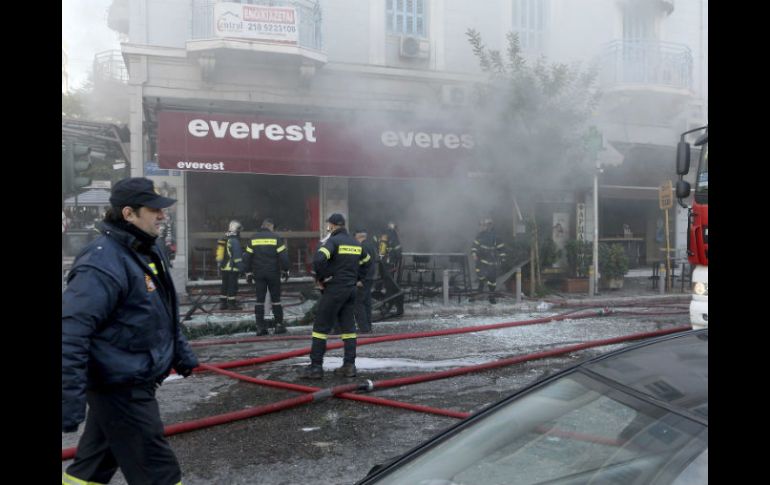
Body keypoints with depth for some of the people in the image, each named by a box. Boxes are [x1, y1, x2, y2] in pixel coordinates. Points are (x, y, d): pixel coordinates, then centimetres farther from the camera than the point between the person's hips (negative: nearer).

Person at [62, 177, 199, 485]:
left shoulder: (149, 250, 8)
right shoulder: (103, 263, -24)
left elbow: (165, 311, 20)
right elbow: (71, 332, -29)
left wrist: (181, 352, 24)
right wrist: (69, 400, -31)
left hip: (134, 382, 9)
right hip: (120, 388, -9)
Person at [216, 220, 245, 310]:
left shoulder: (223, 240, 12)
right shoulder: (234, 241, -15)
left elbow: (220, 255, 17)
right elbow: (237, 256, -18)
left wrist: (220, 265, 23)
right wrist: (241, 268, -15)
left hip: (223, 268, 8)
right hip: (232, 268, -8)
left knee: (225, 285, 13)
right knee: (233, 286, -2)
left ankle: (222, 303, 17)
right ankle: (232, 303, 1)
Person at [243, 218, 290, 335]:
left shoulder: (253, 239, 5)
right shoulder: (276, 238, -5)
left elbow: (248, 257, 6)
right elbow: (283, 255, -8)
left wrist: (248, 273, 13)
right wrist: (285, 270, 2)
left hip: (258, 274, 3)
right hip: (273, 273, -2)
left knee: (260, 299, 6)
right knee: (276, 299, 6)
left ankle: (260, 327, 5)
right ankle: (279, 325, 7)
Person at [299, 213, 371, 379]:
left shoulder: (333, 241, -12)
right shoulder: (355, 243, 13)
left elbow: (319, 259, -26)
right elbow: (367, 261, 24)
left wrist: (320, 278, -12)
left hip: (334, 289, -7)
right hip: (351, 289, 7)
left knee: (321, 326, -1)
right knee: (348, 326, 10)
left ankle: (316, 366, 0)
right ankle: (349, 365, 11)